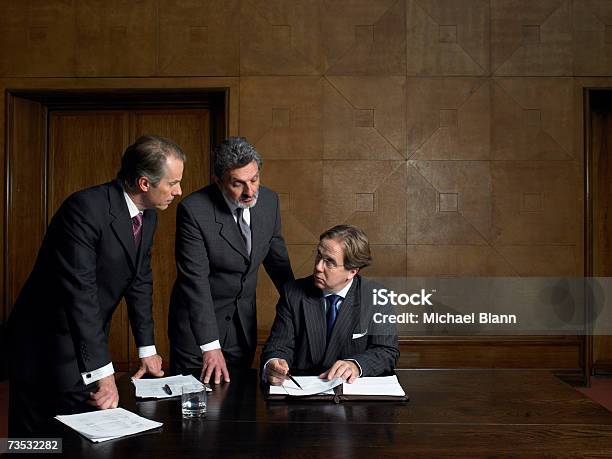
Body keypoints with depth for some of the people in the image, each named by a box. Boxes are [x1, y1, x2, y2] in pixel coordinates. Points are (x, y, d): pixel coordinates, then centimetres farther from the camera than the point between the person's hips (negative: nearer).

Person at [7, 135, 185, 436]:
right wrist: (102, 372, -29)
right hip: (45, 348, -7)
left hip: (89, 341, 7)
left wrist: (147, 350, 8)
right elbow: (79, 292, -29)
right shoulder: (85, 208, -26)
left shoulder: (147, 215, 0)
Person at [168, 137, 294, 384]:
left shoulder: (269, 200, -5)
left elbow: (277, 258, 8)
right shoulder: (193, 210, -22)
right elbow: (195, 281, -24)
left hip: (244, 322, 5)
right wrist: (210, 346, -26)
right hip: (198, 321, -4)